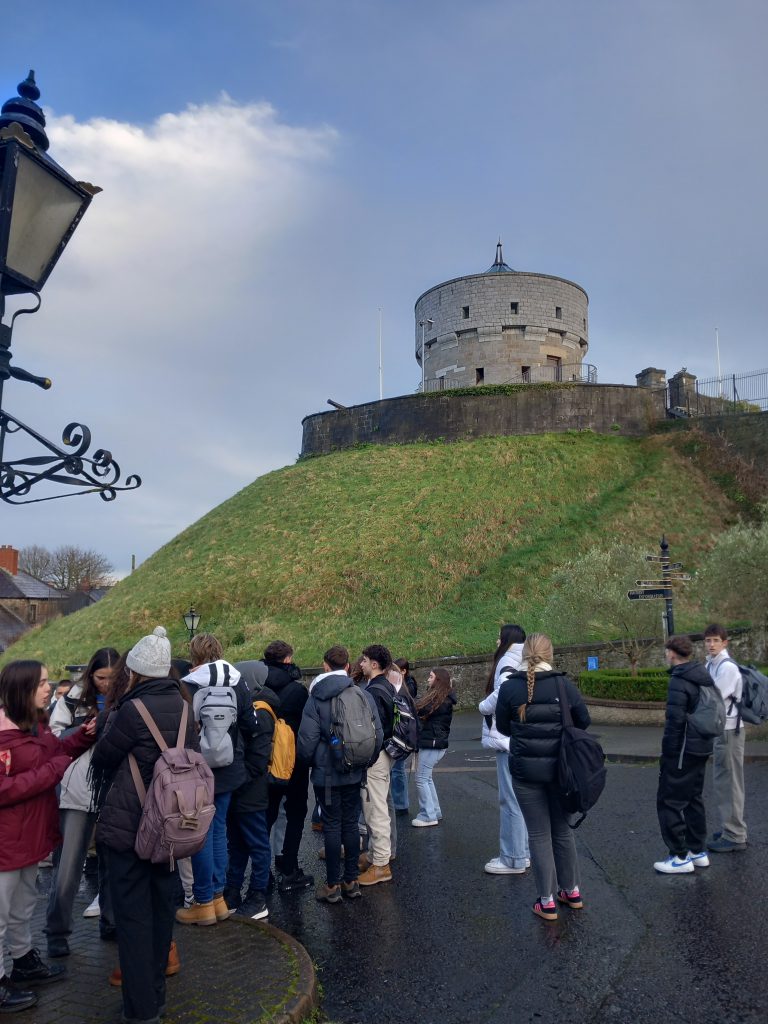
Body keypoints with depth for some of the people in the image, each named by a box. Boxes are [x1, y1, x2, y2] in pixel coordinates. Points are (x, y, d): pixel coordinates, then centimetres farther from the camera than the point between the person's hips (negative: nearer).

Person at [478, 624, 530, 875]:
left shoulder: (508, 661, -14)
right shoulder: (520, 662, 13)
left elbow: (503, 693, -31)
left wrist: (483, 706, -13)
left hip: (508, 740, -9)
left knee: (510, 800, -2)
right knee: (519, 798, 16)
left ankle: (513, 859, 5)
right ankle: (523, 852, 26)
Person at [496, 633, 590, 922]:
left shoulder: (509, 687, -11)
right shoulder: (563, 684, -8)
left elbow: (503, 728, 1)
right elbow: (584, 721, 3)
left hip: (526, 770, -2)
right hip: (559, 767, 2)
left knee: (539, 834, 9)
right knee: (562, 829, 20)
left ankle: (547, 902, 14)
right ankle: (571, 891, 31)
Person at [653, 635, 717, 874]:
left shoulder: (679, 682, -21)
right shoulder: (704, 676, 7)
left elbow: (675, 720, -23)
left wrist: (667, 753, -14)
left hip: (684, 749, -9)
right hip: (702, 747, 9)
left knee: (669, 801, 1)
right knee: (693, 799, 20)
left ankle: (681, 857, 5)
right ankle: (698, 851, 27)